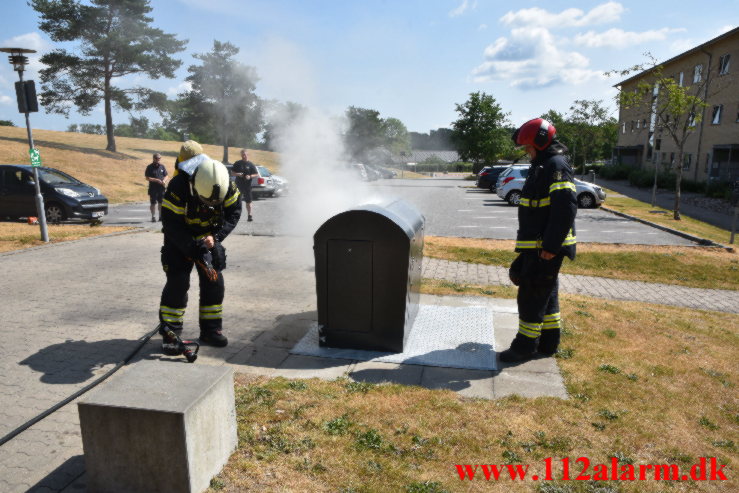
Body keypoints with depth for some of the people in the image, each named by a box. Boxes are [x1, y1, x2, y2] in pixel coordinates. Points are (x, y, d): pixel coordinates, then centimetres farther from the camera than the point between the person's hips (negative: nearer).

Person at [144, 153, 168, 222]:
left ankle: (161, 216, 20)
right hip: (153, 188, -3)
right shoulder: (150, 167, -2)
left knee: (161, 203, 9)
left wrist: (164, 181, -9)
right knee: (153, 203, 1)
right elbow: (147, 178, -6)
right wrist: (156, 180, -17)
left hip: (161, 188, 3)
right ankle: (153, 217, 9)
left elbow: (166, 176, 12)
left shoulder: (162, 166, 9)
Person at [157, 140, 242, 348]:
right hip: (180, 239, -3)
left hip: (208, 237, 4)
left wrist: (216, 236, -23)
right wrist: (196, 252, -30)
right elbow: (171, 225, -27)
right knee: (177, 282, -9)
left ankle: (211, 329, 12)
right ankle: (169, 331, 4)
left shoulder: (226, 185, -21)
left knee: (214, 280, 1)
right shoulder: (178, 187, -32)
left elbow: (234, 212, -8)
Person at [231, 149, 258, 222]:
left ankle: (249, 215, 4)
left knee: (248, 201, -1)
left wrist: (250, 176, -15)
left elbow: (256, 174, 4)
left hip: (247, 185, -1)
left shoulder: (251, 164, 4)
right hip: (238, 185, 1)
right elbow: (232, 172, 10)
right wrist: (237, 174, -11)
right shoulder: (237, 163, 8)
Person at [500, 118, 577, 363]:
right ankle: (547, 343, 28)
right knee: (546, 295, 17)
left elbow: (566, 208, -25)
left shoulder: (556, 165, -16)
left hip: (546, 248, -10)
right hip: (536, 246, 10)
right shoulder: (542, 165, 16)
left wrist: (551, 246, -26)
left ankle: (525, 346, 9)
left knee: (531, 296, -2)